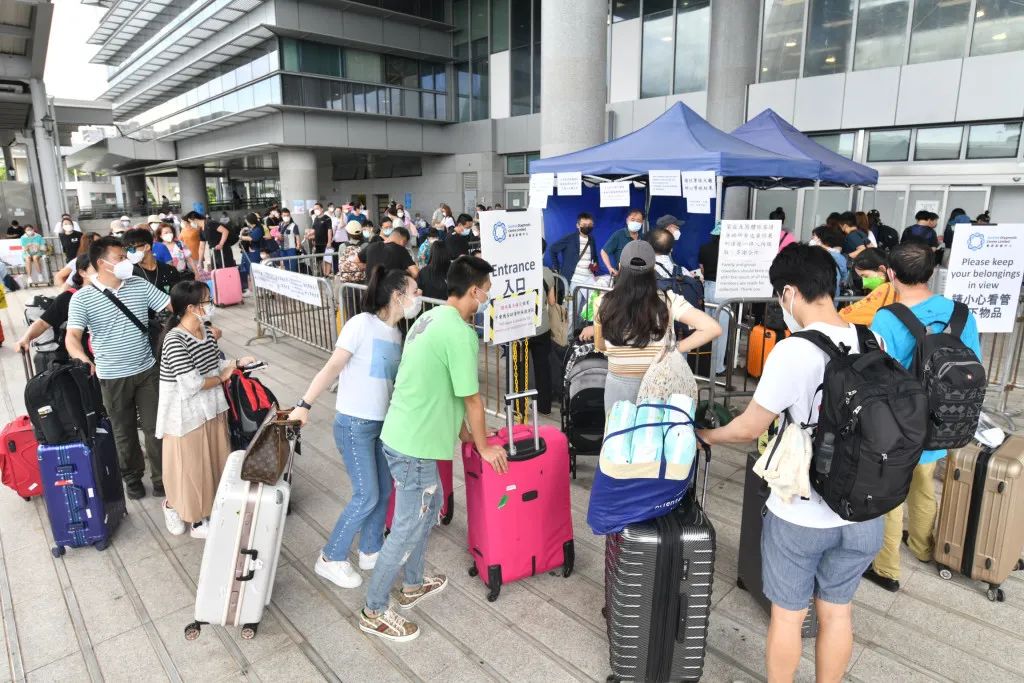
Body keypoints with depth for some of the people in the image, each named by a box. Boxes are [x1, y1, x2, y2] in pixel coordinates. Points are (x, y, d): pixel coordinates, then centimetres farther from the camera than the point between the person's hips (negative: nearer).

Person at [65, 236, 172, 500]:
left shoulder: (139, 285, -1)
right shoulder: (82, 298, -9)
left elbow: (173, 306, -1)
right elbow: (72, 335, -16)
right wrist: (82, 359, -36)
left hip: (147, 370, 2)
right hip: (113, 376, -2)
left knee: (155, 427, 8)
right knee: (124, 431, 14)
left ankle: (161, 475, 22)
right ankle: (132, 476, 32)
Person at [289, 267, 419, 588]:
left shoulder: (396, 332, 6)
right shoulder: (362, 323, -16)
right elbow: (332, 368, -16)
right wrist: (305, 405, -18)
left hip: (382, 422, 7)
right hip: (354, 424, -7)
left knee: (383, 491, 13)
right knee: (367, 496, -3)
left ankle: (371, 551, 33)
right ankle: (330, 559, 16)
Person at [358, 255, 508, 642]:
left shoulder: (432, 318, 9)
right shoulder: (460, 333, -21)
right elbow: (471, 397, -14)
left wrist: (462, 429, 24)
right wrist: (484, 447, 0)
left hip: (403, 434, 10)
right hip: (415, 445, -10)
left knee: (428, 507, 25)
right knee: (409, 528, 5)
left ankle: (413, 586, 41)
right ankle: (375, 612, 21)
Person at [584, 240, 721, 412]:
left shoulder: (604, 303, -13)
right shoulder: (667, 301, -15)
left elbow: (601, 347, 2)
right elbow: (713, 328, -18)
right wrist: (675, 348, -9)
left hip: (619, 385, 1)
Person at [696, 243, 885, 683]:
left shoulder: (793, 351, -22)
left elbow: (748, 429, -14)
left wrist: (706, 436, 6)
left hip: (800, 514, -5)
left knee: (787, 615, 15)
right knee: (837, 612, 22)